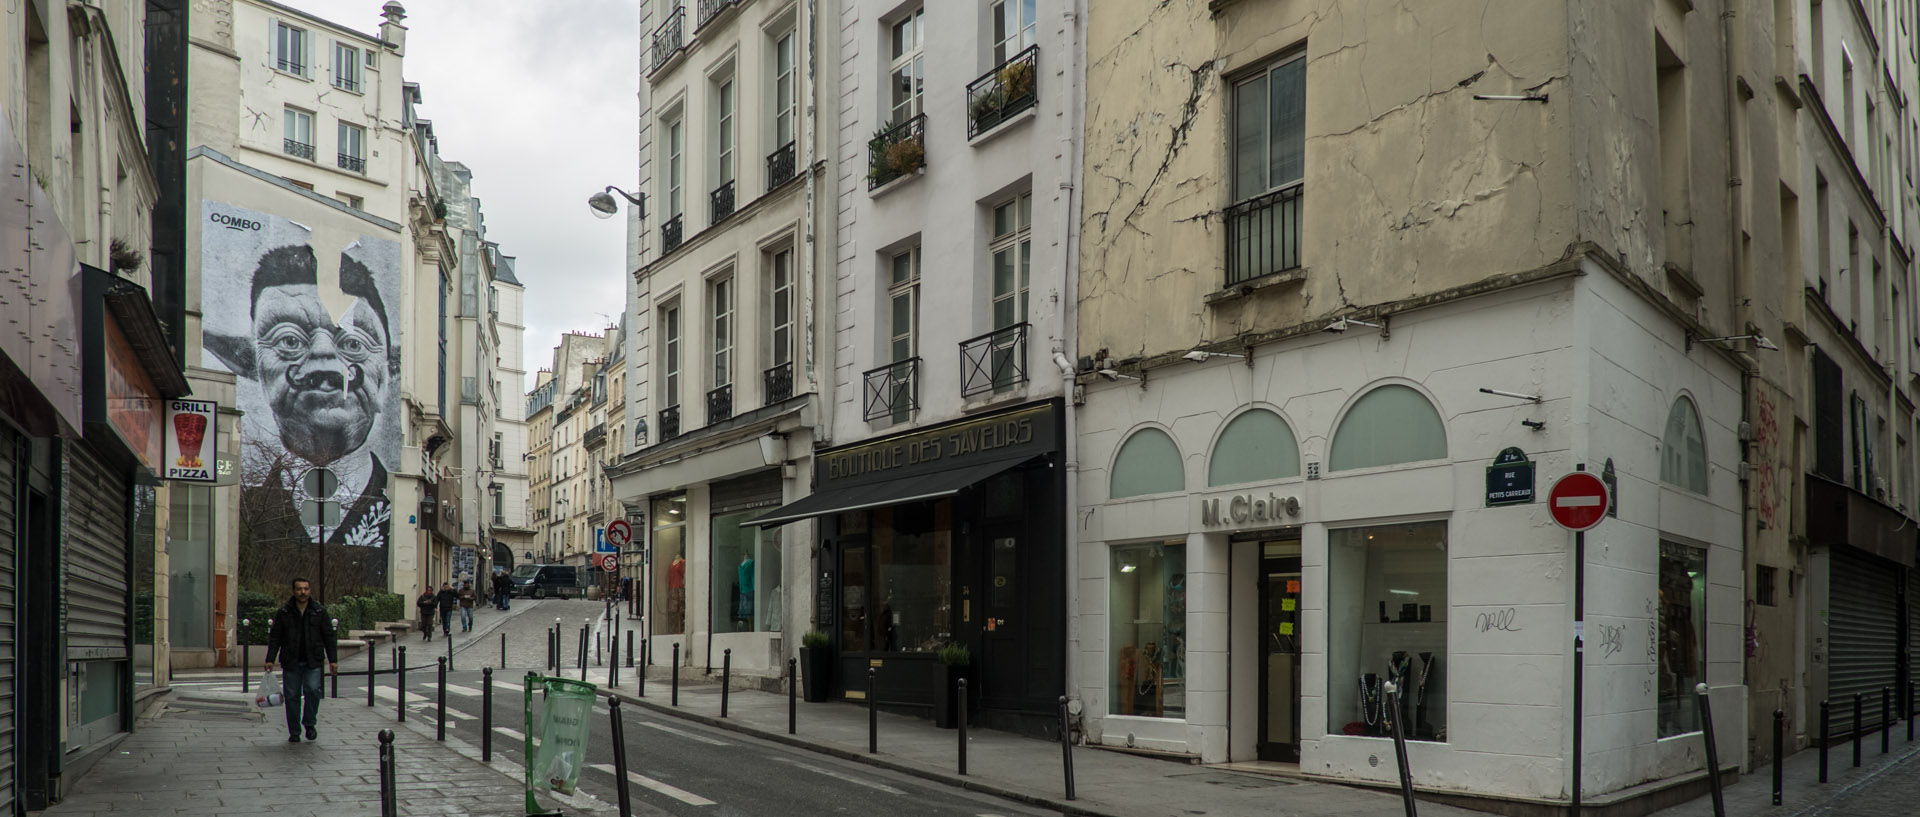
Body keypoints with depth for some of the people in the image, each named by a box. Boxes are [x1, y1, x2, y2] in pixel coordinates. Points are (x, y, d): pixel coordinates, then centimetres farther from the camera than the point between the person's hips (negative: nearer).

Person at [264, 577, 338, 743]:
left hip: (312, 662, -1)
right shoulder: (283, 613, 4)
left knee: (313, 690, -16)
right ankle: (294, 732, 13)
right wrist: (270, 659, -3)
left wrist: (333, 660, 2)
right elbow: (274, 638, 6)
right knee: (292, 696, 2)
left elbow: (329, 637, 7)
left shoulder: (319, 612, 5)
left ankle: (309, 723, 5)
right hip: (290, 662, 1)